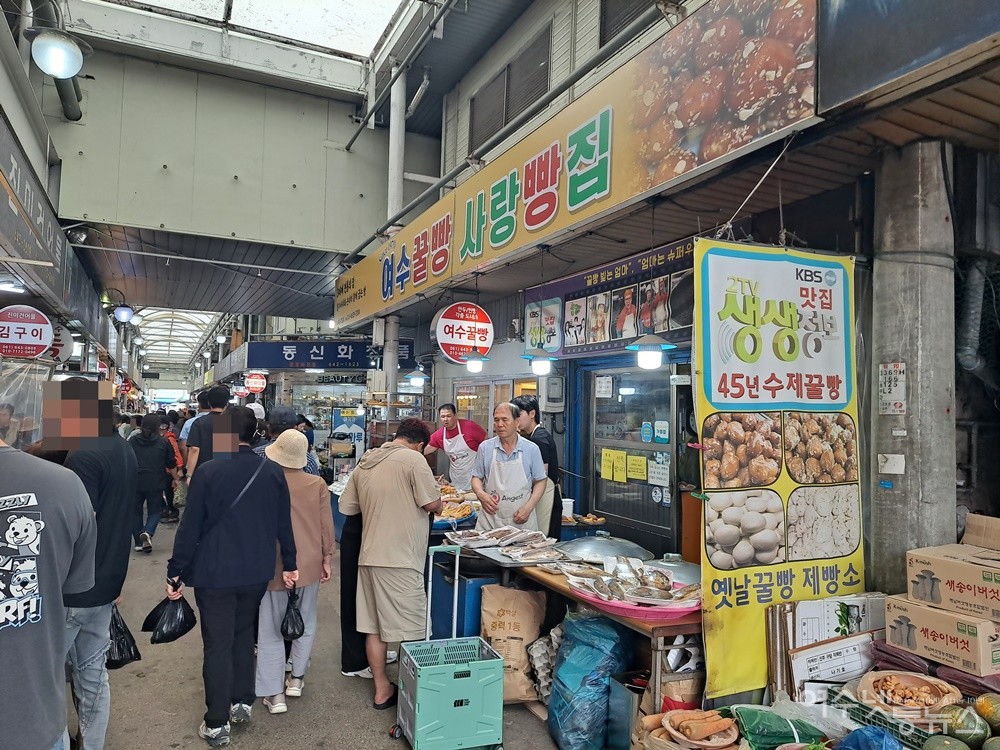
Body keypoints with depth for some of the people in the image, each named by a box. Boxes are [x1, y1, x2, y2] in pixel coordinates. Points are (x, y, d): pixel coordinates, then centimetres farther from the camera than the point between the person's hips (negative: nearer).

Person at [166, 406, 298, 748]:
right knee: (243, 635, 22)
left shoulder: (208, 471, -14)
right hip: (257, 572, 4)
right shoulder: (273, 472, -3)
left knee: (217, 645, 7)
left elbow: (190, 527, -11)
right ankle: (242, 702, 31)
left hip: (214, 573, -4)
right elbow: (284, 524, 3)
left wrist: (176, 573, -3)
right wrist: (289, 564, 13)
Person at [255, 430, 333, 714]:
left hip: (273, 566, -2)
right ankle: (296, 678, 32)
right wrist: (327, 558, 11)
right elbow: (326, 526, -3)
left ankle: (274, 694, 13)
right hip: (309, 565, 2)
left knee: (270, 631, 10)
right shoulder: (318, 485, -9)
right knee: (305, 624, 20)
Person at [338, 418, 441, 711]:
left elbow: (347, 506, 13)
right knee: (411, 631, 5)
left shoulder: (365, 462, 9)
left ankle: (382, 690, 25)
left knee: (374, 626, 14)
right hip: (400, 559, -7)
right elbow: (432, 504, -15)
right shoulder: (413, 459, -12)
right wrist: (438, 504, 7)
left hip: (369, 555, 7)